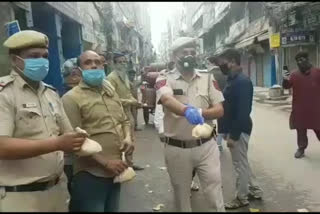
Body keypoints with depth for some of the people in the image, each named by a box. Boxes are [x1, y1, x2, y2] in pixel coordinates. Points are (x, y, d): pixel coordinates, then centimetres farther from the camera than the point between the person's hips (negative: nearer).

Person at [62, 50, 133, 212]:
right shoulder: (71, 98, -10)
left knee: (113, 209, 20)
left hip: (116, 171, 7)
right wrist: (105, 163, -17)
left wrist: (128, 137, -1)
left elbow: (124, 121, 21)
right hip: (90, 175, -6)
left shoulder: (112, 93, 12)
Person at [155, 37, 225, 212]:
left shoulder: (207, 79, 4)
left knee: (215, 195, 9)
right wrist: (187, 110, -49)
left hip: (206, 146, 2)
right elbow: (167, 100, -28)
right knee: (181, 195, 17)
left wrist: (200, 112, -20)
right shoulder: (165, 79, -5)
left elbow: (219, 110, 0)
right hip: (177, 149, -1)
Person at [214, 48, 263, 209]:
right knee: (242, 162, 21)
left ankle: (241, 198, 22)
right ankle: (254, 190, 37)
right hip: (234, 128, 10)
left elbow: (243, 111, -25)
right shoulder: (233, 80, 10)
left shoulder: (242, 81, -21)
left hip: (239, 130, -10)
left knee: (240, 164, 5)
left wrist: (234, 135, -23)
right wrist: (229, 131, 16)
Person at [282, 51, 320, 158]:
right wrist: (285, 80, -26)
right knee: (301, 130, 9)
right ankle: (301, 148, 21)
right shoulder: (294, 74, 1)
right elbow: (286, 86, -5)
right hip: (299, 109, 1)